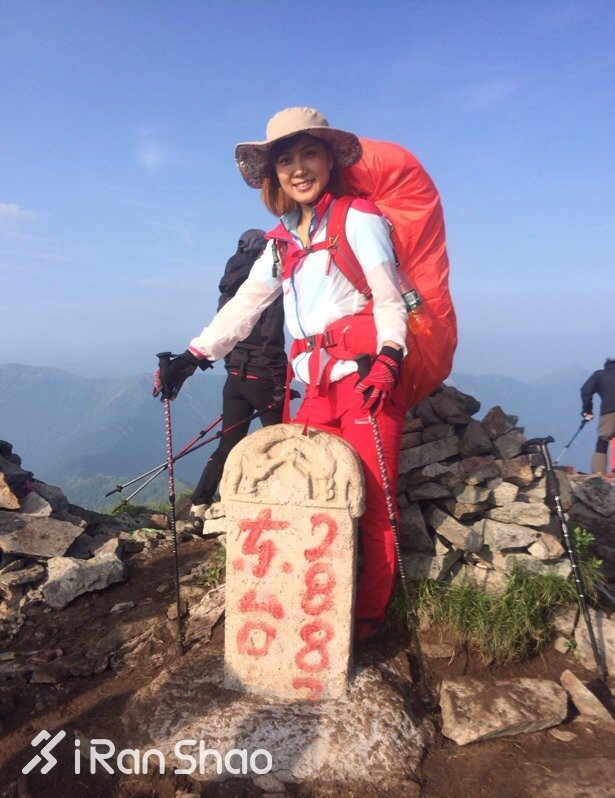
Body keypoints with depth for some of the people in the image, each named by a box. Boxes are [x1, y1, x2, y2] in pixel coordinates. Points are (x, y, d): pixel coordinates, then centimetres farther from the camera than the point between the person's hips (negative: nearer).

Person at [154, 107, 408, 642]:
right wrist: (197, 353, 10)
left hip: (367, 376, -5)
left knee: (370, 503, -4)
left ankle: (370, 618, 12)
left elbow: (389, 298, -4)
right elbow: (246, 303, 18)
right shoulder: (283, 240, 19)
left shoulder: (358, 218, 2)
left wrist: (387, 356, -21)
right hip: (318, 385, 6)